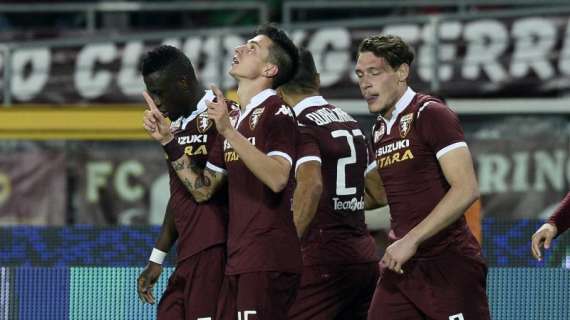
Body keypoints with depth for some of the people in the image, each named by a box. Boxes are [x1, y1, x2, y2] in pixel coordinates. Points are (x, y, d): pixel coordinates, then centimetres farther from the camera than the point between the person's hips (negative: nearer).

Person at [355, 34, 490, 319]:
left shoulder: (431, 114, -10)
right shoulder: (380, 129, 15)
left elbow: (466, 189, -20)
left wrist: (411, 240, -21)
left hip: (449, 264, -8)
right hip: (402, 264, 8)